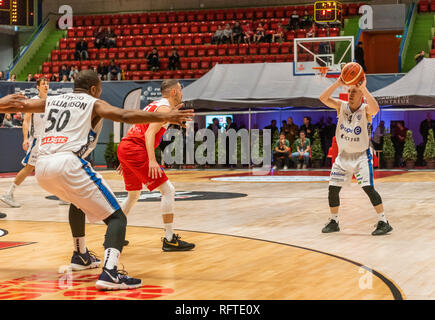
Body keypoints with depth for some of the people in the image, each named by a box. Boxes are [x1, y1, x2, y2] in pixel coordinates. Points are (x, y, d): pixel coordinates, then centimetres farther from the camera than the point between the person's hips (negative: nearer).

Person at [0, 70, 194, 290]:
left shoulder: (51, 101, 26)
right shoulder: (93, 104, 11)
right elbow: (125, 116, -6)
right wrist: (164, 117, -11)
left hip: (42, 167, 7)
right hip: (68, 163, -7)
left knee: (78, 200, 38)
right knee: (116, 217, -2)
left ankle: (80, 256, 47)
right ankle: (109, 273, -24)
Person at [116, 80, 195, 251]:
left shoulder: (154, 105, 24)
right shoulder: (165, 108, -6)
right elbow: (150, 133, -18)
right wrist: (152, 161, -28)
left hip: (123, 147, 10)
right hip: (135, 149, -10)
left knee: (134, 195, 23)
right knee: (168, 190, -7)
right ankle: (169, 239, -8)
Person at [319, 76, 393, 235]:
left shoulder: (365, 110, -13)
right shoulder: (341, 106, -2)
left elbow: (375, 108, -38)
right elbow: (323, 98, -16)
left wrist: (363, 88, -39)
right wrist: (338, 83, -25)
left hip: (361, 156, -5)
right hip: (343, 155, 5)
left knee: (368, 188, -17)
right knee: (333, 189, 5)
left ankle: (383, 222, -11)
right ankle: (333, 222, 22)